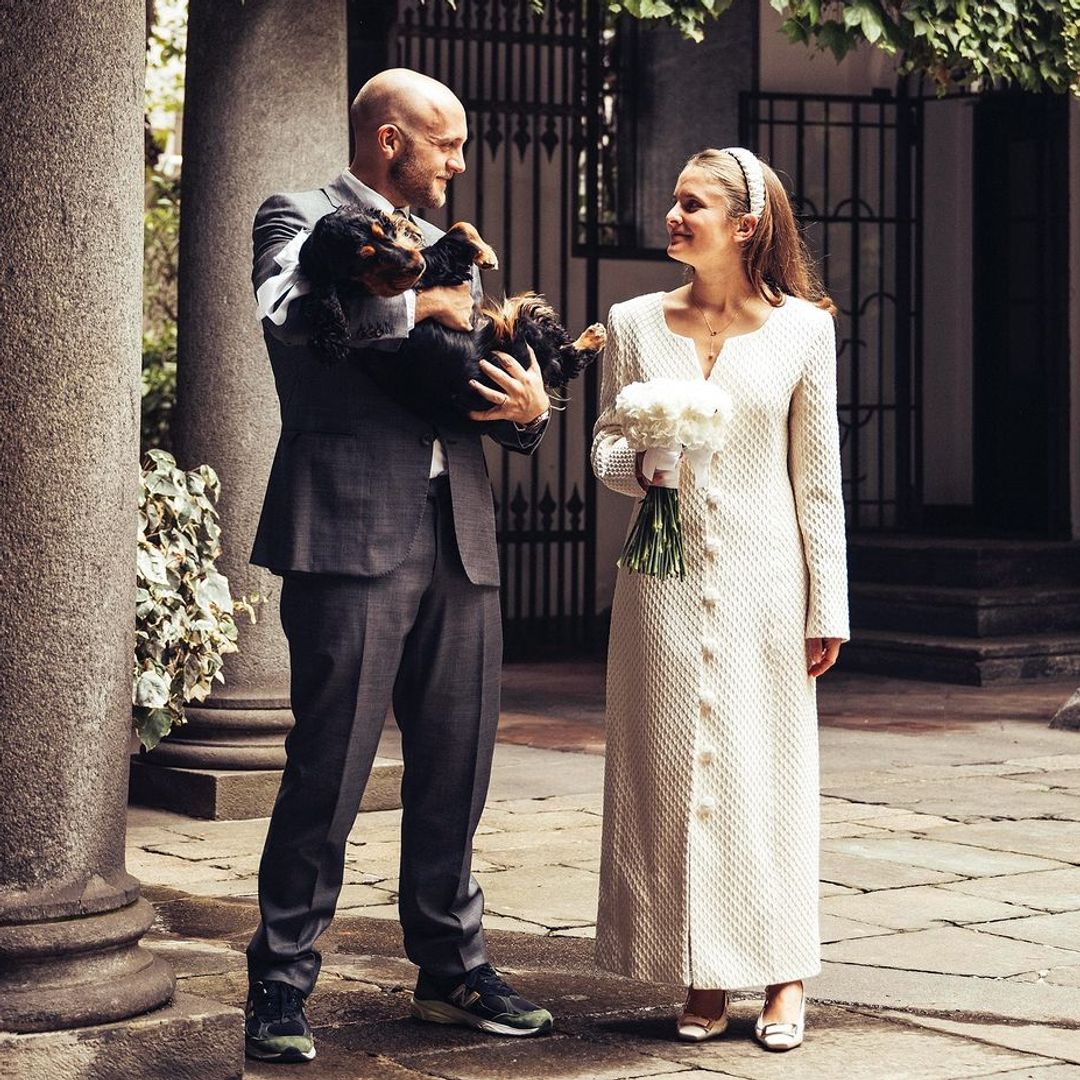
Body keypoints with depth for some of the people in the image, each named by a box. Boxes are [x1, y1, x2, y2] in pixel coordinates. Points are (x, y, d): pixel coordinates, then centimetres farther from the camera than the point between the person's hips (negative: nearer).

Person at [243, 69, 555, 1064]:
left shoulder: (447, 248, 23)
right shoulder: (301, 219, 2)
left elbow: (482, 378, 24)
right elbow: (284, 313, -20)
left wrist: (530, 408, 1)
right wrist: (417, 306, -11)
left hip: (458, 535, 7)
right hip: (352, 531, -7)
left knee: (456, 771, 10)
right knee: (329, 770, -7)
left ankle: (452, 970, 22)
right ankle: (281, 987, 2)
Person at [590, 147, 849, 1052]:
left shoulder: (801, 327, 0)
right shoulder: (636, 323, 5)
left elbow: (818, 477, 2)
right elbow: (605, 446, 11)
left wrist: (827, 608, 0)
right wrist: (639, 463, -13)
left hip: (764, 582, -2)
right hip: (665, 580, 2)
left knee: (768, 769, 2)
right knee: (673, 771, 2)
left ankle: (784, 977, 12)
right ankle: (704, 979, 11)